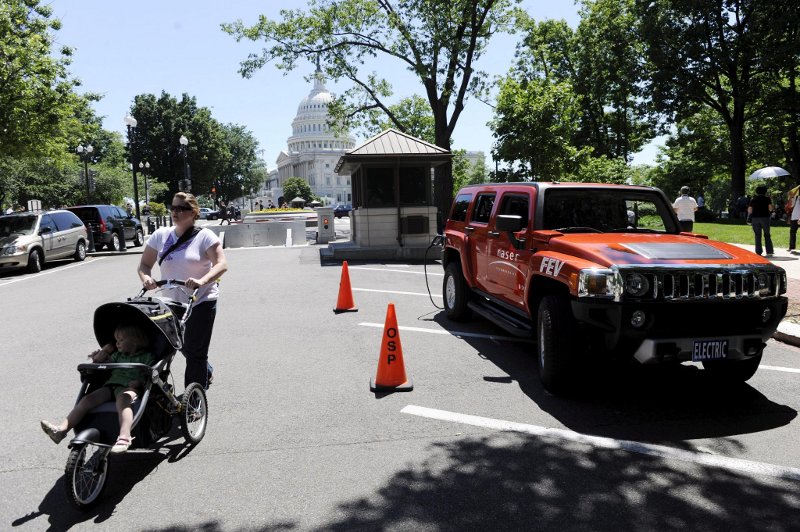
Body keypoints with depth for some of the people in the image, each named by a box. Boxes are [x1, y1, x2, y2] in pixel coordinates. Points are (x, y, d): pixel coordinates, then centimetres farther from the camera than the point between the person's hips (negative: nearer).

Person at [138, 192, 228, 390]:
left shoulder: (204, 236, -9)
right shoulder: (160, 235, 4)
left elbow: (222, 264, -18)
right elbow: (145, 264, 7)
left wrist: (202, 280, -35)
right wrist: (146, 277, -16)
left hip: (201, 302, -5)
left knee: (195, 352, -2)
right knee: (184, 347, 20)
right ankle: (206, 372, 48)